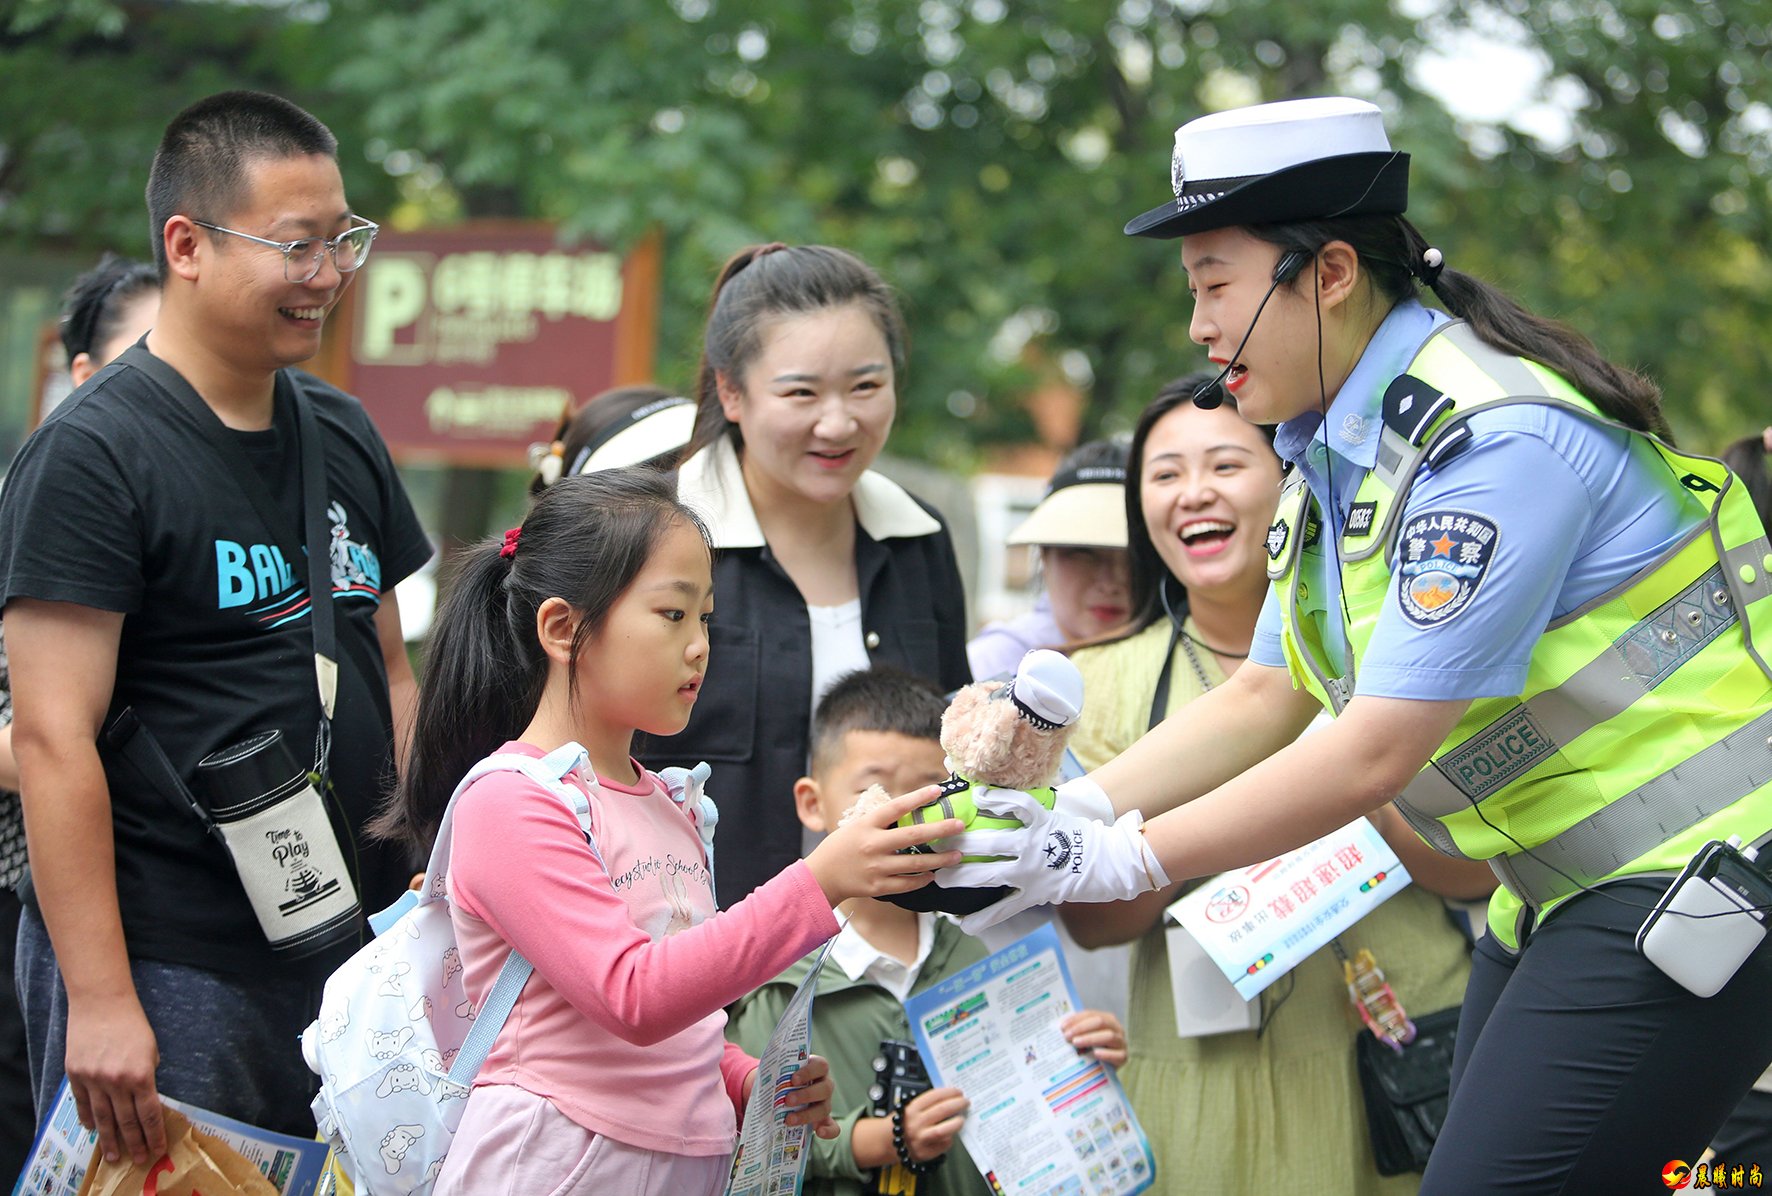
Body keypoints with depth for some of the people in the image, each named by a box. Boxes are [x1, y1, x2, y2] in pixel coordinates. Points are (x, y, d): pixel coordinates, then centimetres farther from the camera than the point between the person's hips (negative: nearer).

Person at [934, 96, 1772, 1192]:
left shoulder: (1498, 440, -21)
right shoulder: (1339, 447, 9)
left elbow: (1375, 753, -23)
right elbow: (1265, 699, 14)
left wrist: (1131, 859, -18)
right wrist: (1069, 812, 1)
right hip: (1560, 898, 10)